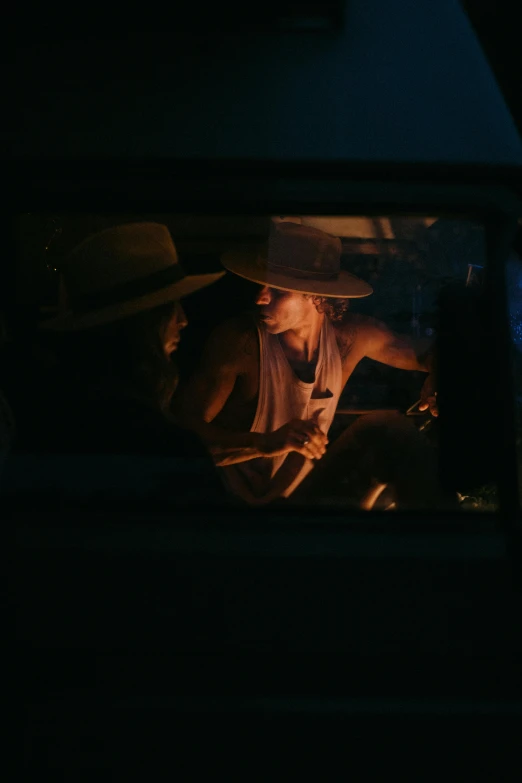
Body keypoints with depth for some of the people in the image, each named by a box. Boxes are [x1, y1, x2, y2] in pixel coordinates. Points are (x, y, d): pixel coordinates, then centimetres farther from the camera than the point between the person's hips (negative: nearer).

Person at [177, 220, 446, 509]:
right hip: (242, 500, -4)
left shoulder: (351, 336, -9)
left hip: (308, 486, 4)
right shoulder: (238, 341, -22)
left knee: (391, 429, -15)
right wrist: (267, 443, -43)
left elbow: (428, 354, 8)